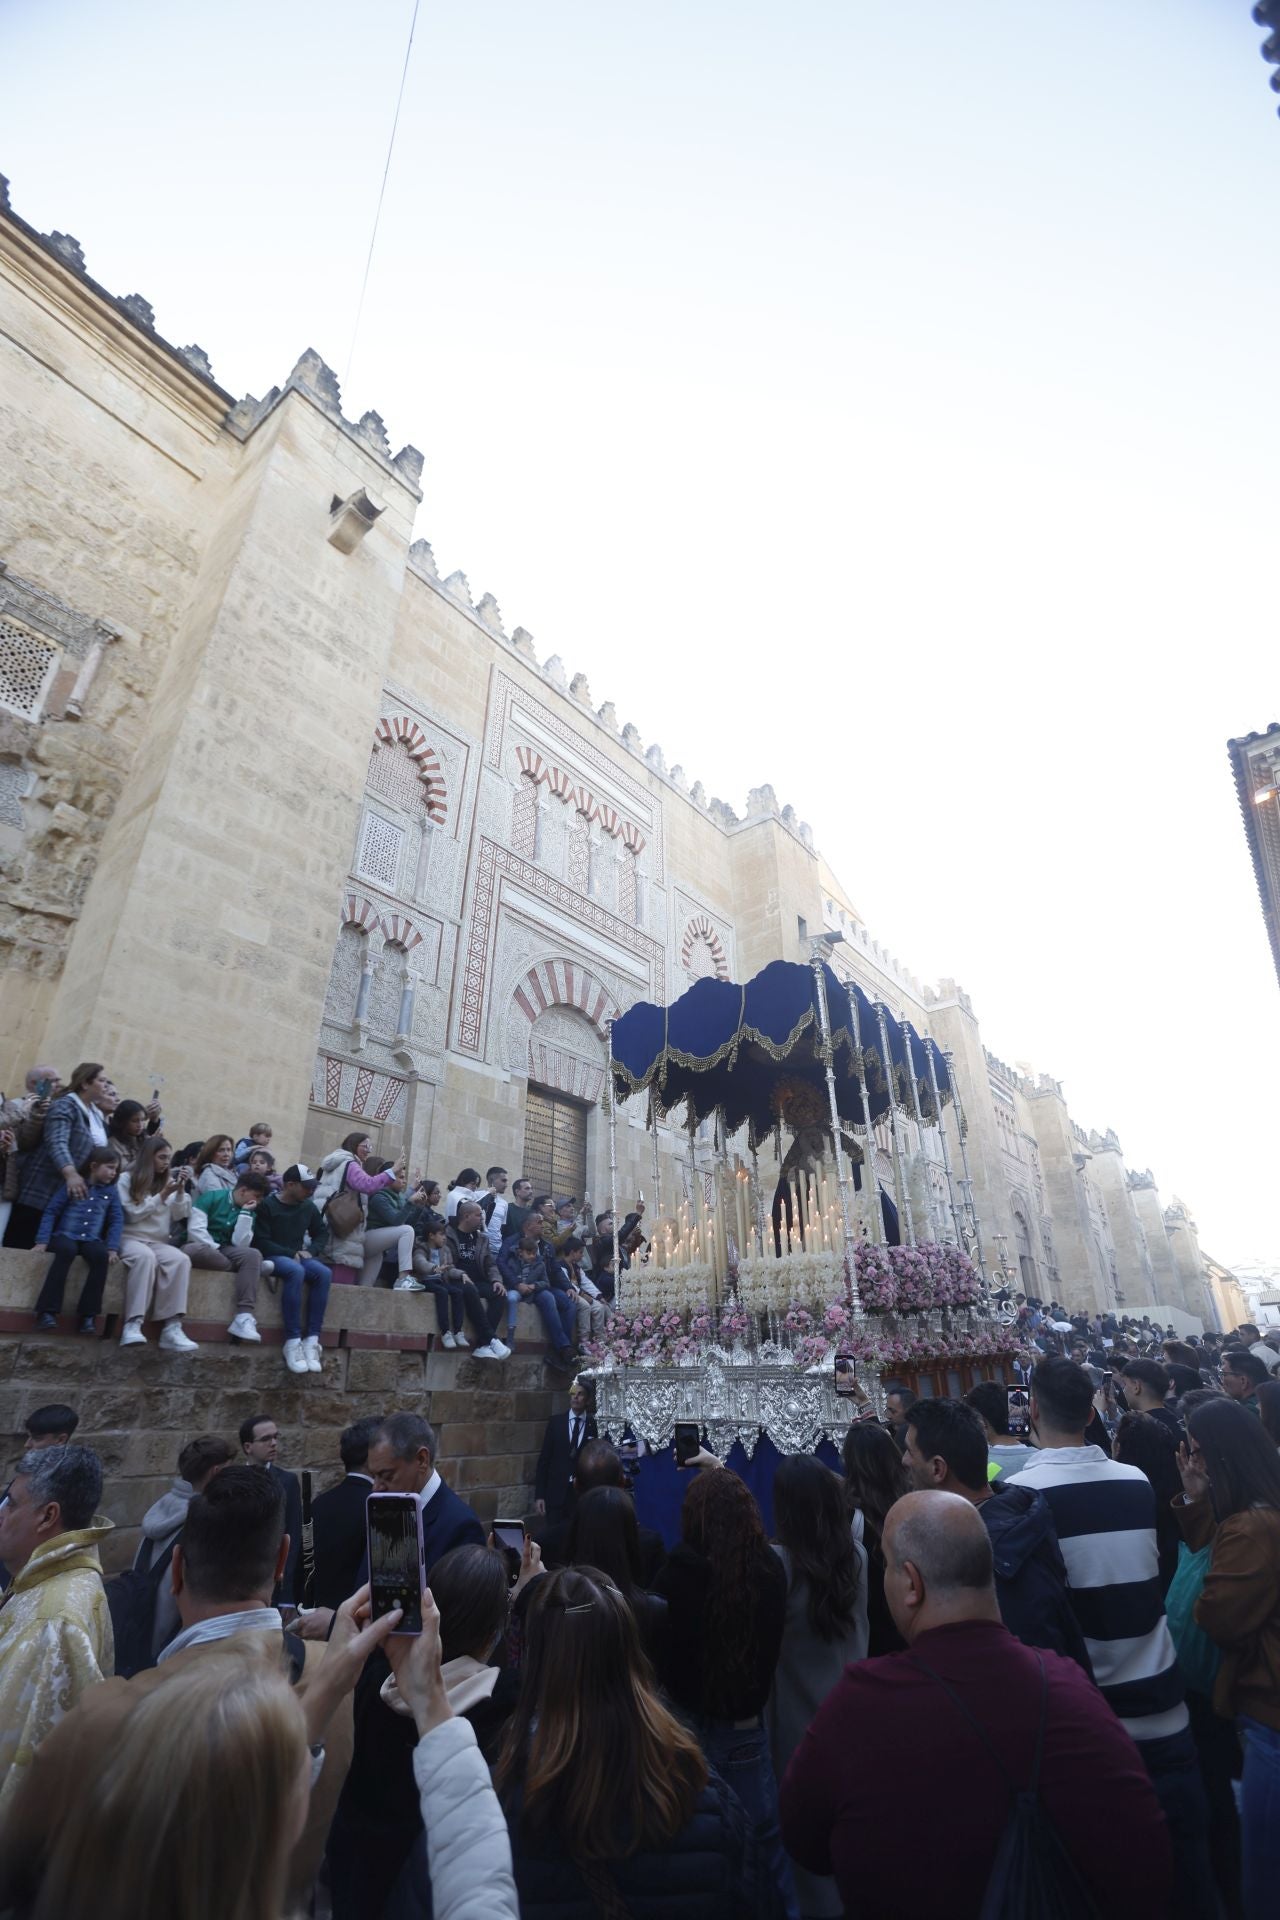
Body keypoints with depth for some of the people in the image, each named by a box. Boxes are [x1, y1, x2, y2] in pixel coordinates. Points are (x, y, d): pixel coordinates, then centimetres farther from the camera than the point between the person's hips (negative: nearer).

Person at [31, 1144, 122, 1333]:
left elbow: (117, 1220, 5)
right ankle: (47, 1312, -33)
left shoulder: (111, 1191, 11)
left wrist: (113, 1248, -8)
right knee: (67, 1250, -37)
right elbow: (51, 1211, 0)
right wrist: (42, 1240, -11)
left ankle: (87, 1315, -25)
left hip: (92, 1240, 2)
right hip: (65, 1236, -2)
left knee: (102, 1255, -32)